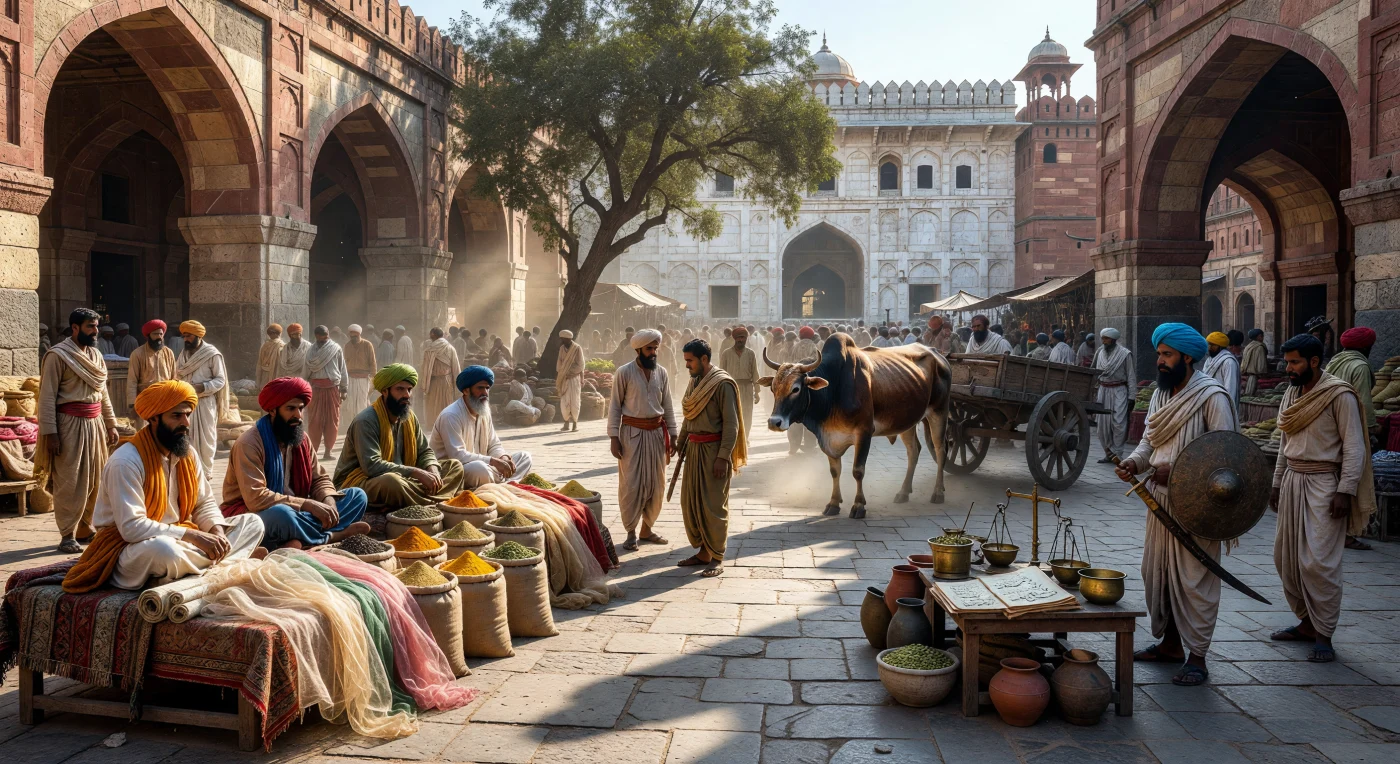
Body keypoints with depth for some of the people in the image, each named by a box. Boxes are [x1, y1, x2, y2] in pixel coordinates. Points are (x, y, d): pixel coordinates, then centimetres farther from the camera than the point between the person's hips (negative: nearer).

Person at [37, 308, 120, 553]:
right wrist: (50, 433, -17)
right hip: (70, 424, -7)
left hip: (95, 423, 7)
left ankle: (86, 529, 22)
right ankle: (67, 536, 4)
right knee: (69, 482, -3)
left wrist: (111, 425, 14)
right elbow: (47, 397, -12)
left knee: (94, 480, 11)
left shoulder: (96, 355, 13)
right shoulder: (57, 355, -9)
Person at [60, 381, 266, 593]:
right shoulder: (126, 462, -20)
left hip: (178, 540, 8)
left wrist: (217, 530, -13)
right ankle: (221, 558, -15)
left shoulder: (187, 454, 3)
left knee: (252, 522, -2)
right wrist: (191, 535, -28)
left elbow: (205, 503, 9)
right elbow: (132, 527, -27)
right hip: (127, 550, -8)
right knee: (163, 549, -43)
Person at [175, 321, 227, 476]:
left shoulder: (212, 354, -8)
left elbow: (221, 380, -9)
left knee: (205, 438, 1)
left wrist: (202, 387, -22)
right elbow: (178, 375, 19)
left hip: (204, 402, -5)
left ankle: (205, 472, 10)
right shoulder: (183, 355, 11)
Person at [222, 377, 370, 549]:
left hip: (294, 512, 7)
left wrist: (329, 501, -16)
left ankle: (302, 543, -24)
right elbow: (255, 498, -27)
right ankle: (331, 537, -14)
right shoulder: (249, 443, -18)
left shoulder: (302, 439, 6)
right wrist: (307, 504, -28)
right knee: (281, 514, -42)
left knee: (357, 496, -4)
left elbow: (319, 478, 8)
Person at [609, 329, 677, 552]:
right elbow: (615, 406, -5)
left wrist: (672, 433, 6)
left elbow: (667, 406, 10)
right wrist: (614, 437, -10)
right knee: (630, 484, -1)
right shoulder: (624, 372, -7)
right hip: (632, 433, -4)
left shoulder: (662, 372, 5)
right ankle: (631, 532, 8)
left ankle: (647, 528, 22)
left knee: (656, 484, 9)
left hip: (657, 432, 4)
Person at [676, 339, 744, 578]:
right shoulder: (695, 381, 11)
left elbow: (731, 423, -15)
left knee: (714, 505, -2)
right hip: (694, 449, 8)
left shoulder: (723, 384, -13)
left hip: (714, 450, -8)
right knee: (690, 502, 11)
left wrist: (723, 457, -19)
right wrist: (679, 443, 18)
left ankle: (717, 558, 8)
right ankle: (703, 552, 23)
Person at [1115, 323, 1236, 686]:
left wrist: (1178, 472, -24)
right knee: (1156, 571, 14)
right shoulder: (1161, 394, 13)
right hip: (1161, 497, 8)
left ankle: (1196, 657, 6)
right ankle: (1170, 642, 29)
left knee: (1193, 578, -3)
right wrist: (1134, 462, -7)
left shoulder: (1211, 397, -12)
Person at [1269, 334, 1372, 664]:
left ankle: (1324, 635, -1)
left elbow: (1354, 447, -12)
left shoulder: (1339, 395, -10)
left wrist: (1345, 491, -17)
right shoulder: (1291, 394, 12)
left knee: (1318, 562, -9)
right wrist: (1277, 483, 18)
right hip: (1293, 481, 8)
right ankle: (1307, 622, 22)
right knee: (1286, 557, 9)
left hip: (1323, 485, -8)